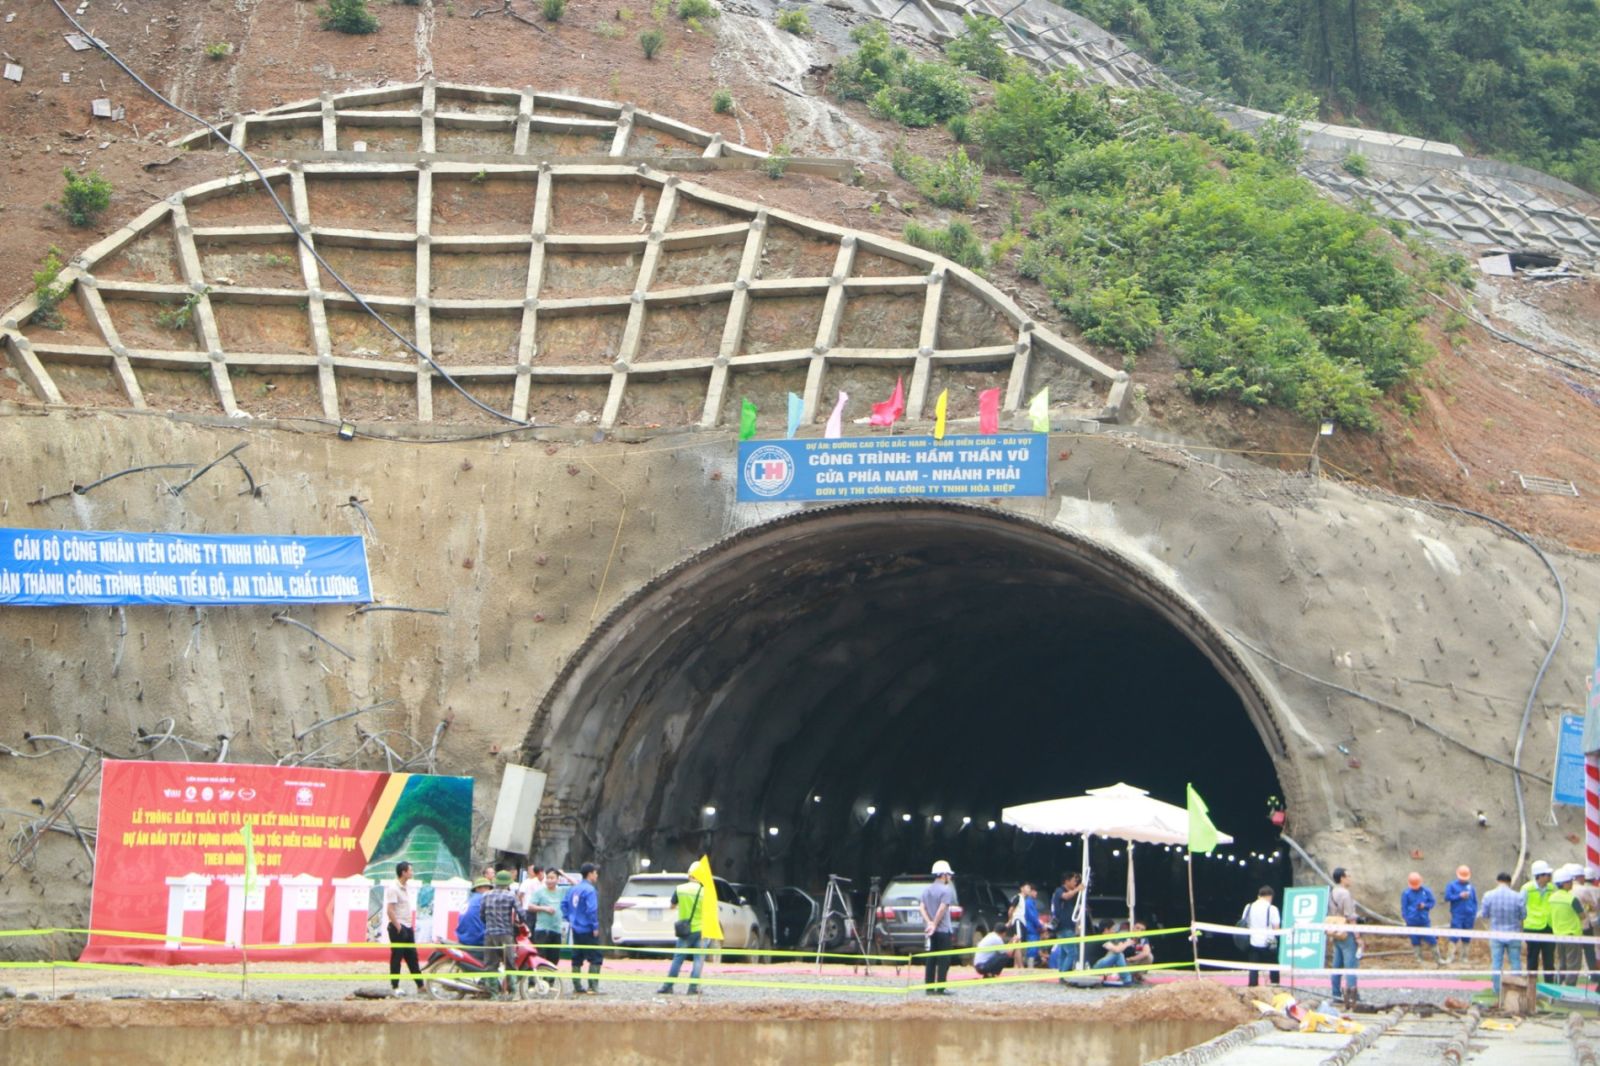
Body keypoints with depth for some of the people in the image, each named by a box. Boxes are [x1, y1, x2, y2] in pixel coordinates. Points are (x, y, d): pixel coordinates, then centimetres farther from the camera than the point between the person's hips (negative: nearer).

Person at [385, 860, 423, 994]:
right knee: (397, 957, -3)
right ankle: (394, 987, 2)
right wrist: (398, 927, -20)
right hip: (398, 928, -9)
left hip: (408, 927, 9)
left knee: (412, 957, 11)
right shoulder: (393, 888, -14)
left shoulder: (407, 887, 13)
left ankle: (420, 985, 15)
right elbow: (389, 910, -19)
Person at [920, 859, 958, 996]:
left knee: (930, 960, 8)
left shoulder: (926, 890, 12)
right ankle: (940, 988, -5)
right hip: (943, 930, -7)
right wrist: (934, 925, -14)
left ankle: (929, 988, 8)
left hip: (930, 931, 7)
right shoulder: (946, 890, -11)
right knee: (943, 960, -3)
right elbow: (942, 910, -19)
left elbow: (923, 908, 4)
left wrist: (929, 923, -6)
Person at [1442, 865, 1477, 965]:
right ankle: (1451, 956, -7)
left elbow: (1475, 901, 16)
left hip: (1469, 916, 3)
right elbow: (1447, 897, -6)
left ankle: (1463, 956, 13)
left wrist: (1475, 914, 7)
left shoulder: (1471, 887, 12)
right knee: (1455, 936, -9)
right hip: (1457, 915, -3)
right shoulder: (1452, 885, 4)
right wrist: (1459, 896, -12)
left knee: (1466, 938, 5)